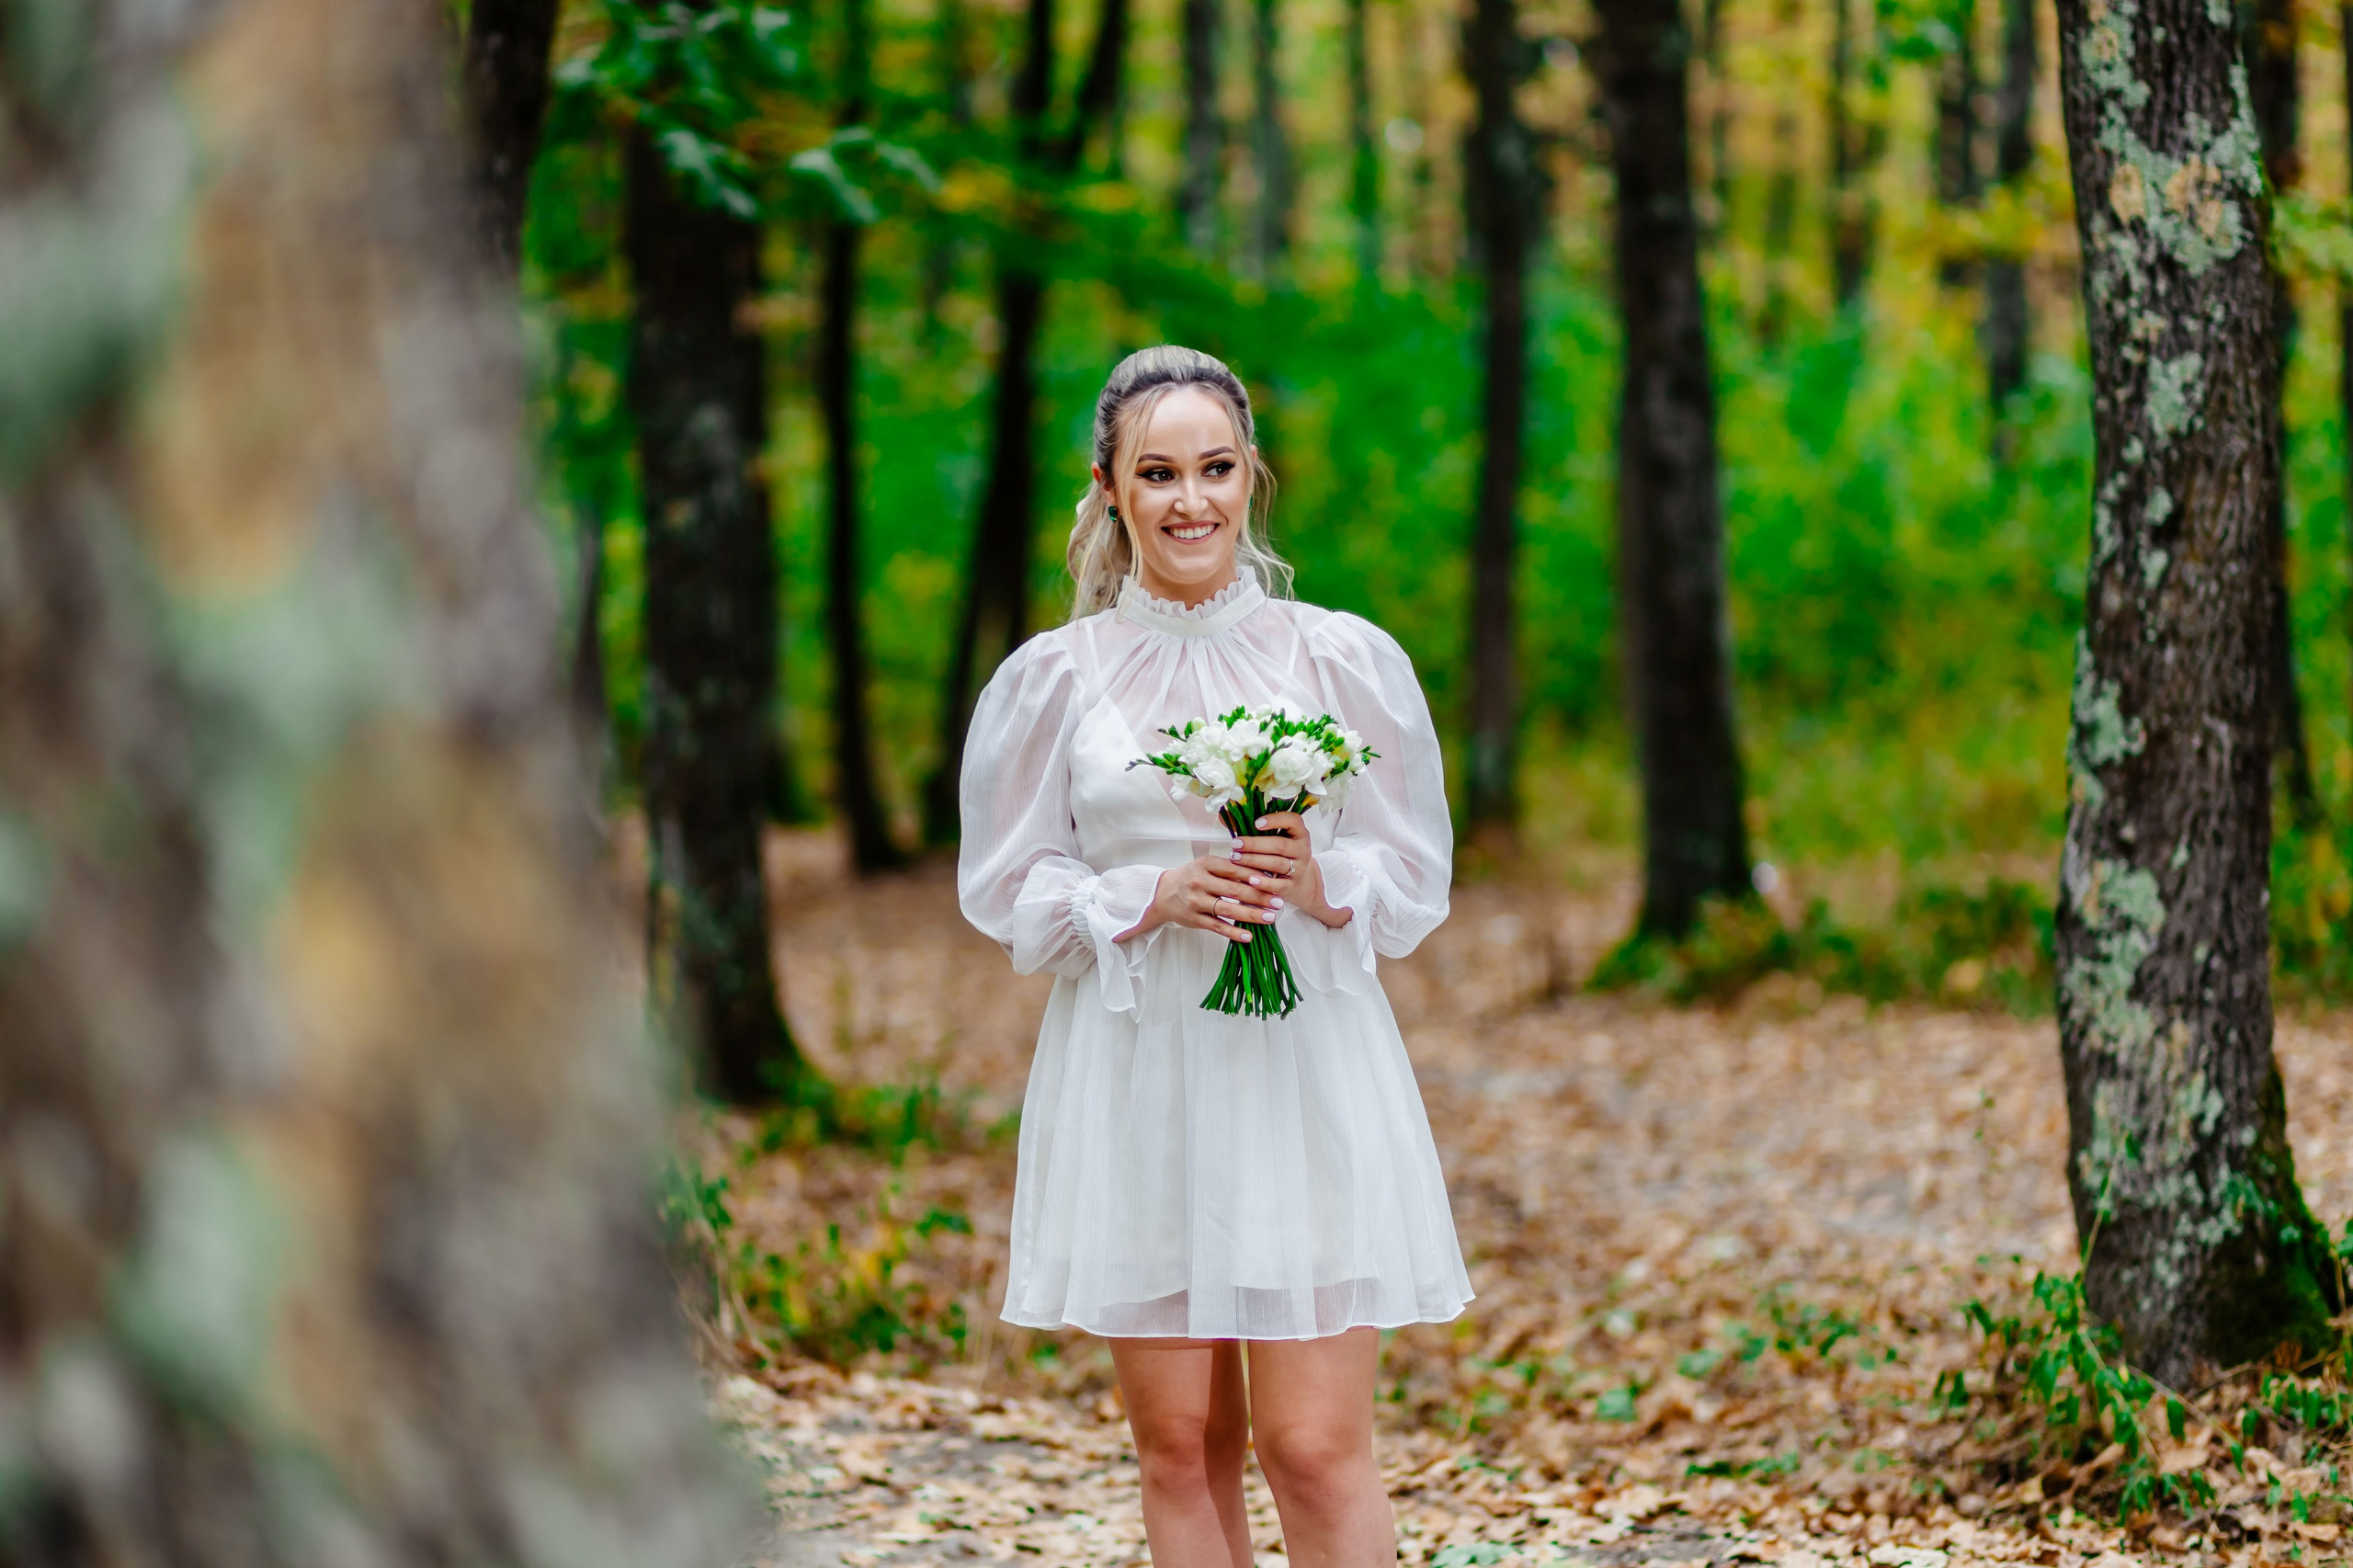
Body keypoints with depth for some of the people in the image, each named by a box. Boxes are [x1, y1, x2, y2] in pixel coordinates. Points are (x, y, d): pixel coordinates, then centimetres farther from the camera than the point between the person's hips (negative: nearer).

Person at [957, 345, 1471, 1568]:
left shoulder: (1345, 661, 3)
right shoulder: (1052, 678, 4)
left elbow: (1416, 879, 7)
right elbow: (1006, 889, 6)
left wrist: (1318, 883, -14)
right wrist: (1149, 900, -11)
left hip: (1304, 1069, -1)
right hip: (1135, 1084, 1)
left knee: (1314, 1445, -5)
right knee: (1180, 1446, 5)